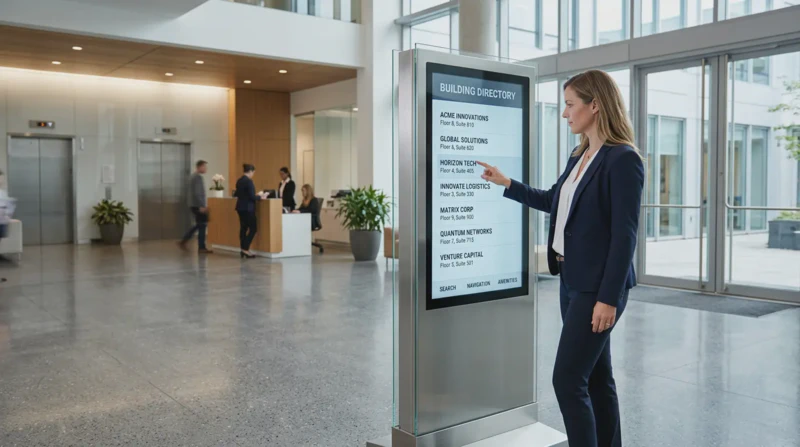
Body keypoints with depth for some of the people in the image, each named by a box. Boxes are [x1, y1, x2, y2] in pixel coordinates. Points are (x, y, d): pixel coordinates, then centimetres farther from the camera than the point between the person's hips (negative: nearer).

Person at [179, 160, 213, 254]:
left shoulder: (194, 176, 16)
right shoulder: (198, 177, -16)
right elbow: (196, 193, -23)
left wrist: (203, 205, 23)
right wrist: (201, 206, -23)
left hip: (195, 205, 10)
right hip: (198, 206, -10)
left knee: (199, 225, 17)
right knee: (202, 226, -4)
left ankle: (183, 241, 18)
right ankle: (201, 248, 1)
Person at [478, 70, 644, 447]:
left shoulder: (623, 160, -15)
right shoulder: (579, 156, 11)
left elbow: (625, 235, -18)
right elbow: (554, 201, 27)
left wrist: (609, 298, -20)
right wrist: (506, 184, 23)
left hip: (597, 287, -8)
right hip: (572, 281, 8)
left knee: (568, 380, -7)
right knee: (595, 377, 15)